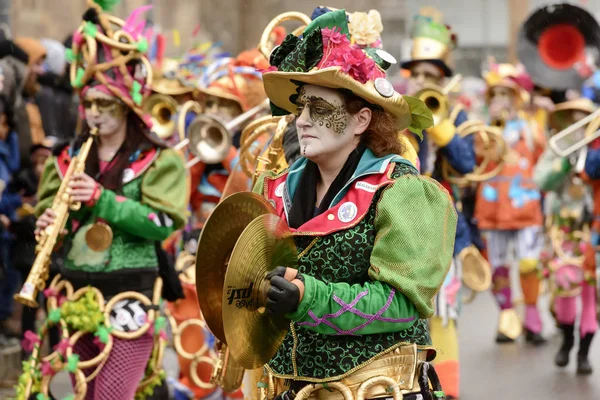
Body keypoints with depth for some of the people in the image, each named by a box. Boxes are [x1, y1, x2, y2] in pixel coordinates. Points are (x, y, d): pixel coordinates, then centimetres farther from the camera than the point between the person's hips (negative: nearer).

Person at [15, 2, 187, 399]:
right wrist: (47, 225, -11)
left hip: (128, 296, -5)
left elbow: (165, 222, -14)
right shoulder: (69, 158, 12)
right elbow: (46, 211, 14)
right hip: (76, 296, 5)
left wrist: (102, 200, -22)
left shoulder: (157, 158, -3)